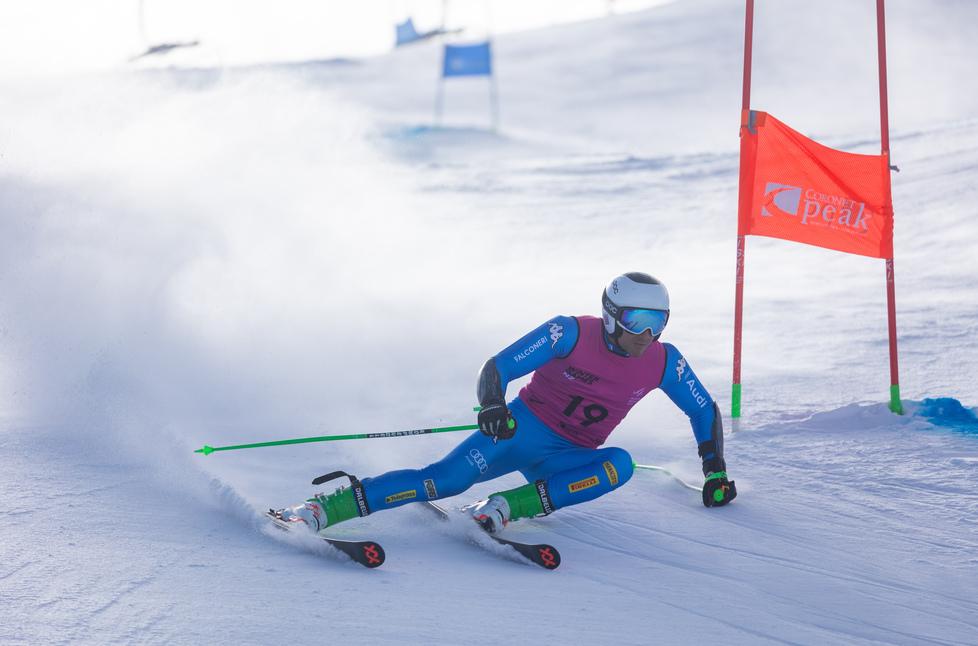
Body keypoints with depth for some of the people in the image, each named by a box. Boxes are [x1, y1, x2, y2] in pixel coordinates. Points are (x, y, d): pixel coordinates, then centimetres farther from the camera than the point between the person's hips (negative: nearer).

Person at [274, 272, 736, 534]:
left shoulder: (663, 364, -4)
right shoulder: (571, 334, -14)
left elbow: (705, 410, 13)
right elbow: (498, 367, -17)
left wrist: (715, 473, 10)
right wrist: (493, 406, -38)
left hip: (567, 458, 4)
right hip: (524, 428, -3)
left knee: (620, 465, -30)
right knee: (448, 477, -28)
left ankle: (506, 509, -36)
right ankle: (323, 509, -34)